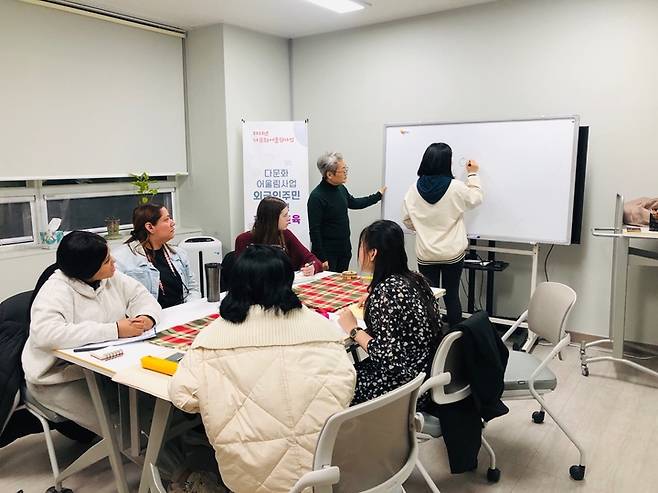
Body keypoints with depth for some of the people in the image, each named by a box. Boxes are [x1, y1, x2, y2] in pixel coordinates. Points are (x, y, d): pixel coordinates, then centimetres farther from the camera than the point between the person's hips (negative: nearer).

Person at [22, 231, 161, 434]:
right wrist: (114, 330, -36)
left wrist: (146, 318, -20)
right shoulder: (56, 290, -20)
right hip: (60, 378, -6)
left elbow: (141, 296, 6)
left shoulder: (111, 278, 1)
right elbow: (46, 334, -35)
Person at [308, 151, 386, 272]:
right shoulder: (317, 197, -19)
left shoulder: (341, 189, 6)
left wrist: (378, 195, 31)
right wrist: (321, 258, -20)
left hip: (344, 251, 8)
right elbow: (314, 230, -19)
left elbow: (353, 203, 27)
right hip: (328, 253, -8)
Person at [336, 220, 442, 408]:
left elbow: (387, 356, -24)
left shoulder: (387, 291, -23)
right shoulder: (415, 279, 2)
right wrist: (371, 302, 13)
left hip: (404, 389, -8)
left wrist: (353, 329, -12)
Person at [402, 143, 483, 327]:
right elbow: (475, 199, 7)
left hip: (425, 254, 2)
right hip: (452, 253, -1)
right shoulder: (455, 187, -13)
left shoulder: (415, 188, -6)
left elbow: (407, 219, 2)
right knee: (452, 295, 10)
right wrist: (473, 174, 19)